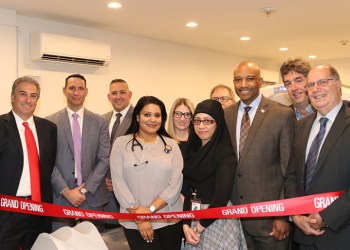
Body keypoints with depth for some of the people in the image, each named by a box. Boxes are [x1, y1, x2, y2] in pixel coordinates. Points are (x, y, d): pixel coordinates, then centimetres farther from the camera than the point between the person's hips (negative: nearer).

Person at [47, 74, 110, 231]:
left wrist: (85, 189, -8)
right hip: (60, 198, -1)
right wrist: (66, 191, -10)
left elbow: (104, 159, 1)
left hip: (92, 197, 1)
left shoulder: (99, 122, 5)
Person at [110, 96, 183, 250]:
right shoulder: (121, 143, 0)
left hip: (169, 220, 2)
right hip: (134, 222, -2)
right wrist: (139, 216, -10)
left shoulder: (171, 145, 4)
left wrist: (150, 209, -13)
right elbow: (119, 183, -5)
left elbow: (175, 184, -3)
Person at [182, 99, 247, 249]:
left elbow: (221, 197, -21)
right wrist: (186, 224, -9)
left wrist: (200, 227, -14)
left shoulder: (225, 153, -15)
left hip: (218, 220, -6)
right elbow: (189, 190, 1)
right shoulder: (193, 150, 4)